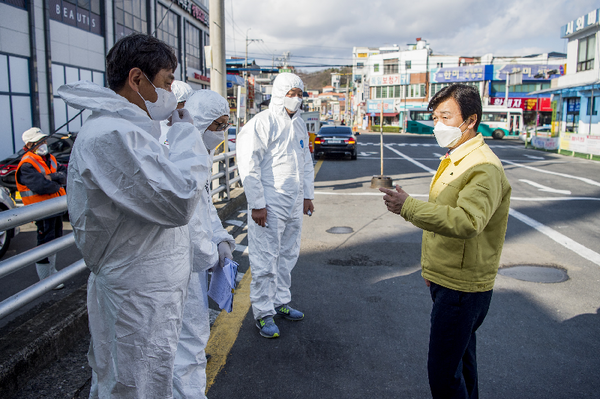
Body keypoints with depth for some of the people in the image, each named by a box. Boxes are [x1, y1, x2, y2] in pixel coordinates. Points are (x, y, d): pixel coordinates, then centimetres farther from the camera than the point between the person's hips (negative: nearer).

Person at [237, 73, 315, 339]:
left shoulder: (299, 124, 14)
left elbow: (306, 161, 23)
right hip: (269, 205, -8)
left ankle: (281, 302, 33)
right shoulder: (262, 123, -11)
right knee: (265, 260, -1)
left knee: (288, 256, 17)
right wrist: (257, 204, -18)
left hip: (294, 204, 8)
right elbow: (249, 166, -15)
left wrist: (307, 195, 19)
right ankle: (263, 313, 12)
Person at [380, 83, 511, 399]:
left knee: (443, 372, -4)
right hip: (446, 279, 10)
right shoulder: (454, 160, 12)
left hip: (462, 287, -10)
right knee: (460, 358, 24)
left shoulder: (485, 169, -21)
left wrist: (408, 207, -34)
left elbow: (466, 221, -38)